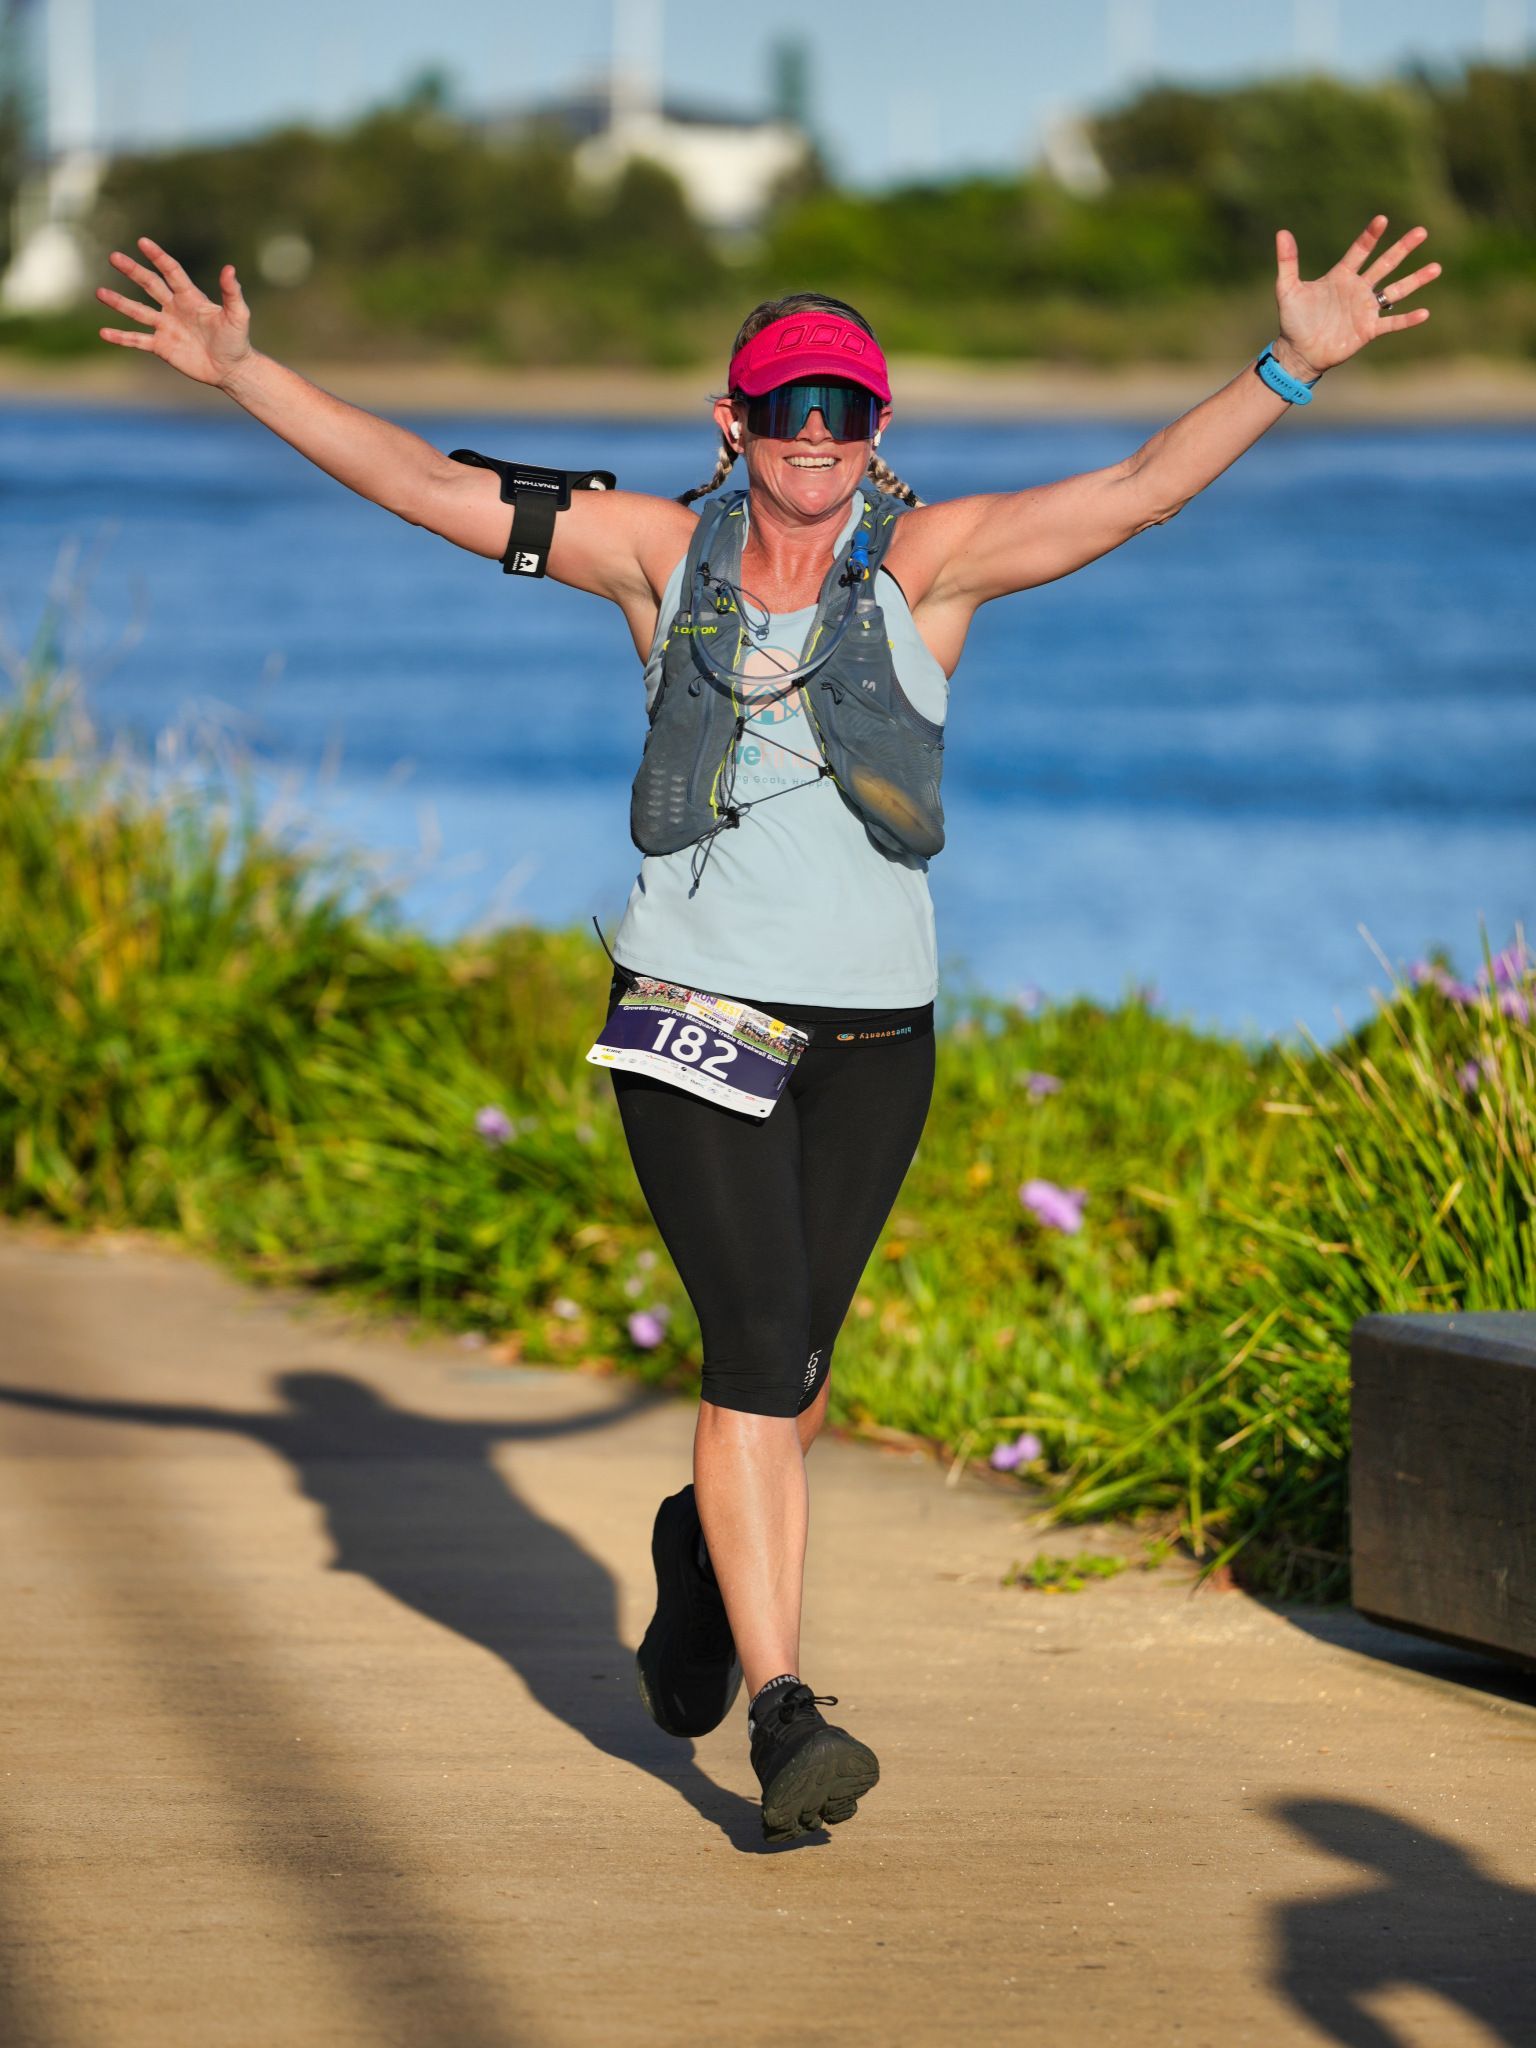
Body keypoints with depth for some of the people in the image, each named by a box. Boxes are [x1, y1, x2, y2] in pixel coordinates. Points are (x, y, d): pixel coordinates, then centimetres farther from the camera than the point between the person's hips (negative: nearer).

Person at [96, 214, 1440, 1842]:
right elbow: (426, 483, 3)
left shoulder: (929, 559, -2)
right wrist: (241, 373, -2)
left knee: (792, 1365, 12)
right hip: (694, 1013, -1)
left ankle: (705, 1547, 45)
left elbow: (1140, 490, -13)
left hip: (873, 1033, 1)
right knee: (757, 1342, -14)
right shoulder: (668, 556, 1)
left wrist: (1293, 366, -25)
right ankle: (784, 1713, -13)